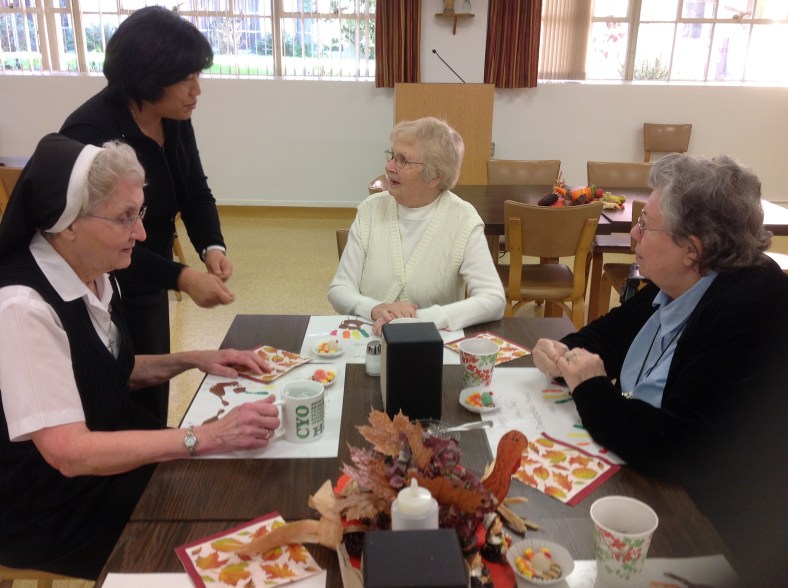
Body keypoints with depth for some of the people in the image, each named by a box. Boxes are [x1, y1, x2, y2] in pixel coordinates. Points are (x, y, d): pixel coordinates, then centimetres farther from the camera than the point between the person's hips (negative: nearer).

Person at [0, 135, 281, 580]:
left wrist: (194, 359, 1)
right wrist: (208, 436, -32)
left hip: (115, 459, 7)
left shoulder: (95, 276, -1)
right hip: (53, 508, -7)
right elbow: (69, 453, -30)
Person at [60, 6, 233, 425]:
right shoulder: (90, 133, -26)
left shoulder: (176, 120, -3)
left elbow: (196, 193, 1)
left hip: (147, 289, 8)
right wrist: (181, 278, -35)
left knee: (153, 397, 22)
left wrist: (212, 247, -19)